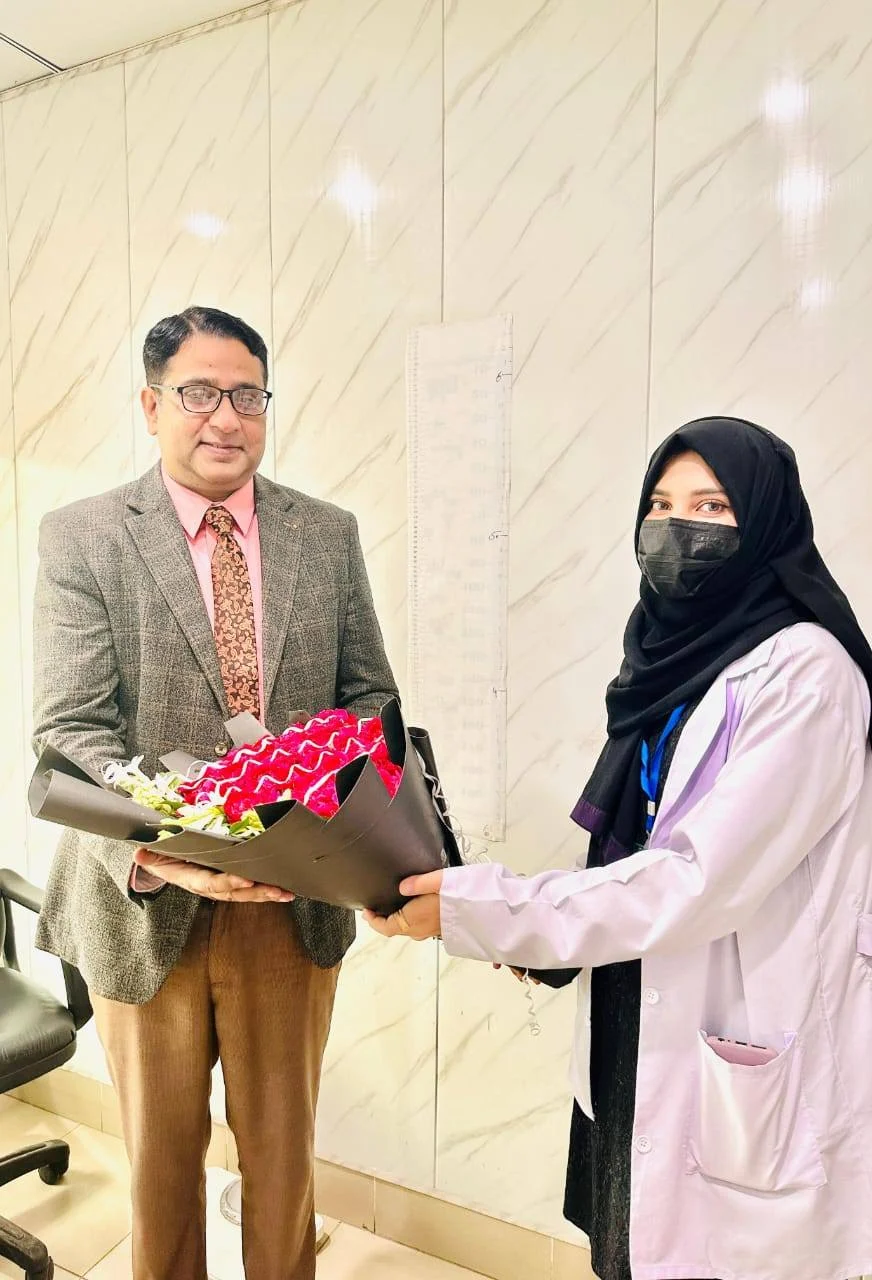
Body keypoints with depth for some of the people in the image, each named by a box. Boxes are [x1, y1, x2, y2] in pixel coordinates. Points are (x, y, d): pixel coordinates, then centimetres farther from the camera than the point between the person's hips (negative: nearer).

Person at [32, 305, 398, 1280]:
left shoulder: (329, 535, 2)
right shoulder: (81, 538, -6)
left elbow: (370, 697, 5)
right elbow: (69, 732, -13)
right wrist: (163, 851, -30)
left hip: (294, 898, 2)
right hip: (146, 901, -1)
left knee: (282, 1145, 20)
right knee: (161, 1151, 21)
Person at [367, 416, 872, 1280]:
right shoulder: (672, 656, 6)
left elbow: (701, 877, -24)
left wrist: (476, 909, -24)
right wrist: (551, 944, 0)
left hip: (744, 1062, -6)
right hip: (640, 1038, 7)